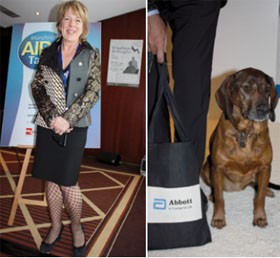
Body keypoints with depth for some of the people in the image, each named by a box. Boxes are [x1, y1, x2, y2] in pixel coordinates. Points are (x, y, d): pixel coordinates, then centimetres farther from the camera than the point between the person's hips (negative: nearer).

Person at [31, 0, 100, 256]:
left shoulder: (91, 54, 0)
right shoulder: (48, 53, 7)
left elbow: (93, 92, -8)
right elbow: (37, 87, 0)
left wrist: (67, 119, -16)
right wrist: (53, 116, -15)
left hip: (74, 127, -3)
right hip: (47, 125, 3)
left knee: (68, 183, 0)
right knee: (51, 180, 10)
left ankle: (77, 227, 25)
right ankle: (55, 226, 30)